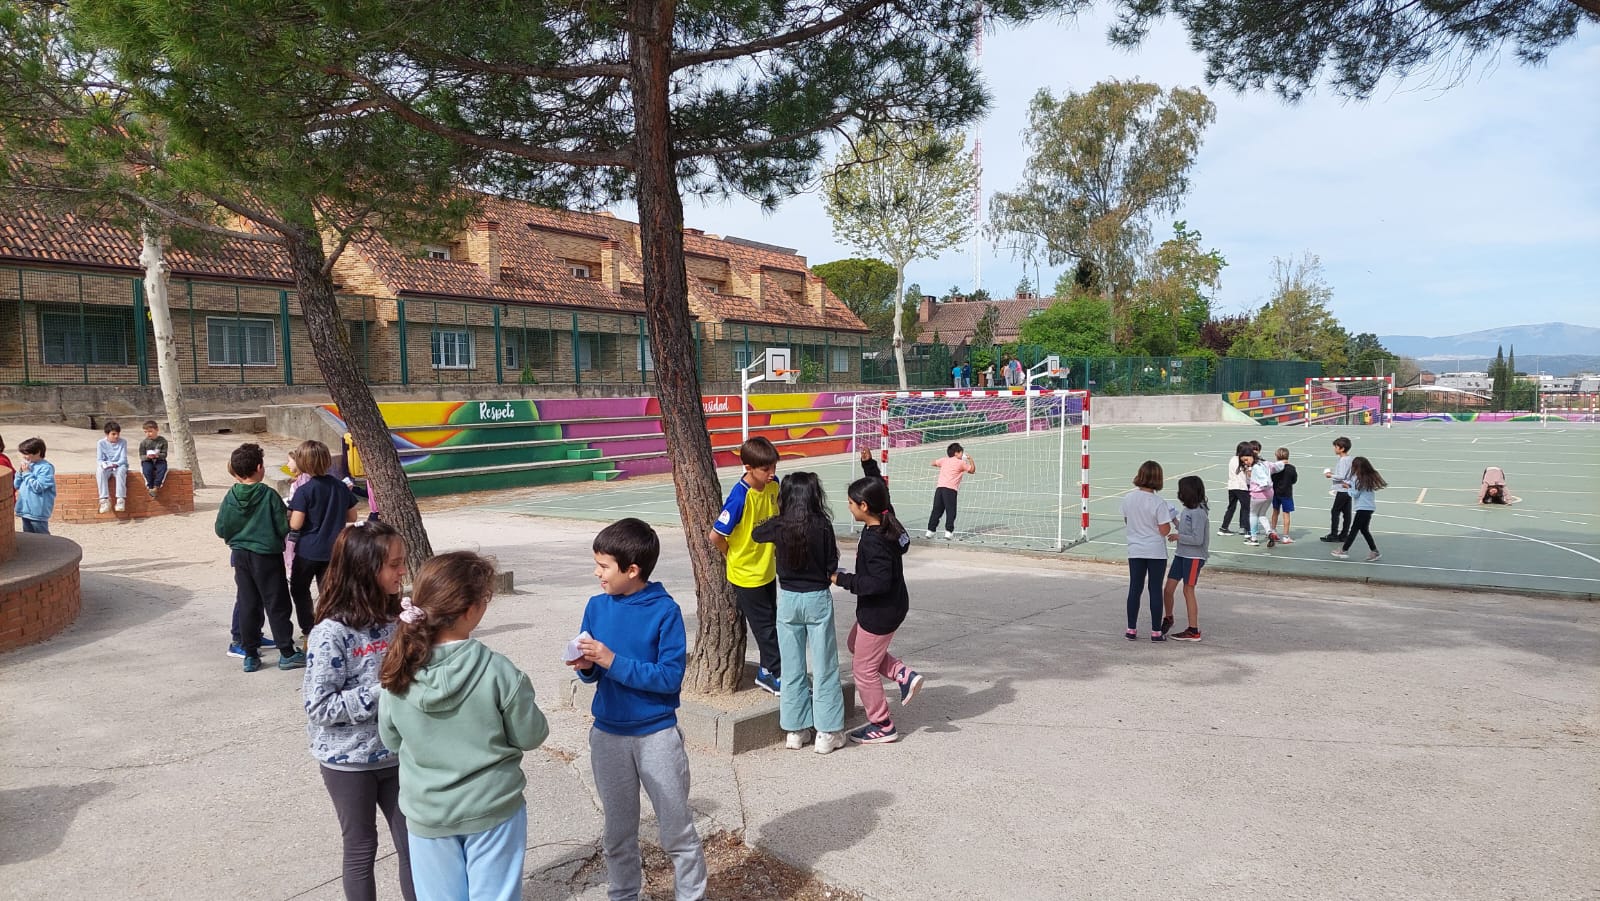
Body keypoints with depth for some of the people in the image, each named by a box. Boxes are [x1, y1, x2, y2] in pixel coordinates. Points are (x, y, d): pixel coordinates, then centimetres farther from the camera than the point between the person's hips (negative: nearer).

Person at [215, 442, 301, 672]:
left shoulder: (230, 497, -3)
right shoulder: (269, 495, -15)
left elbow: (221, 530, 1)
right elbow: (284, 527, -13)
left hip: (240, 556, 4)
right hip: (267, 556, -4)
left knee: (247, 604, 11)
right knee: (277, 604, 3)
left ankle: (250, 654, 15)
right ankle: (287, 653, 6)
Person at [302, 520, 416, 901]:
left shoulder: (395, 618, -4)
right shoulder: (331, 633, -22)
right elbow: (318, 706, -21)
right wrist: (381, 692, -25)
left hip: (396, 754, 5)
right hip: (348, 761, -5)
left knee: (412, 843, 13)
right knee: (361, 848, 14)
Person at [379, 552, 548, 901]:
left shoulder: (398, 672, -13)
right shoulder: (497, 671, -23)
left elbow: (390, 740, 2)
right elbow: (530, 736, -11)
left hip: (427, 814, 3)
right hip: (492, 808, -2)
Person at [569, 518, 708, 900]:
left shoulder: (665, 611, -16)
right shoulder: (596, 606, -1)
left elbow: (670, 676, -19)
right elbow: (594, 671, 6)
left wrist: (613, 661, -24)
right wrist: (586, 667, -17)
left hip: (657, 734, -4)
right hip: (608, 734, 4)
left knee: (677, 827, 7)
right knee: (618, 829, 18)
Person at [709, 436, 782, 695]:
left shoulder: (773, 484, -7)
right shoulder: (739, 498, -28)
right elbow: (716, 536, -24)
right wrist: (735, 556, -7)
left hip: (768, 569, 7)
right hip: (746, 574, -7)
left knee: (770, 622, 17)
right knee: (766, 627, 4)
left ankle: (766, 671, 31)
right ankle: (777, 675, 17)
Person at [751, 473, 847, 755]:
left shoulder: (778, 526, -6)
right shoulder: (822, 526, -13)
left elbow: (755, 534, 15)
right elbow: (832, 566, -7)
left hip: (788, 599, 2)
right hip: (818, 599, -2)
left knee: (793, 668, 11)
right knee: (824, 667, 6)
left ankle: (796, 730, 19)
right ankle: (827, 733, 11)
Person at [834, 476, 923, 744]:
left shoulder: (873, 541, -30)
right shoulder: (889, 527, -3)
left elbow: (879, 582, -33)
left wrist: (842, 579, -25)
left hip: (880, 613, -10)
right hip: (893, 605, 10)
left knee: (864, 669, 8)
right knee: (855, 643, 30)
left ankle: (882, 727, 24)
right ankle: (904, 674, 19)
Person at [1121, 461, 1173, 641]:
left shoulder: (1128, 498, -3)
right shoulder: (1159, 503, -17)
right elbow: (1164, 530, -15)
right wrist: (1169, 518, 2)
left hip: (1135, 551, 4)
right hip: (1156, 552, -3)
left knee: (1134, 589, 11)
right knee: (1155, 590, 6)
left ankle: (1131, 630, 16)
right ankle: (1156, 632, 12)